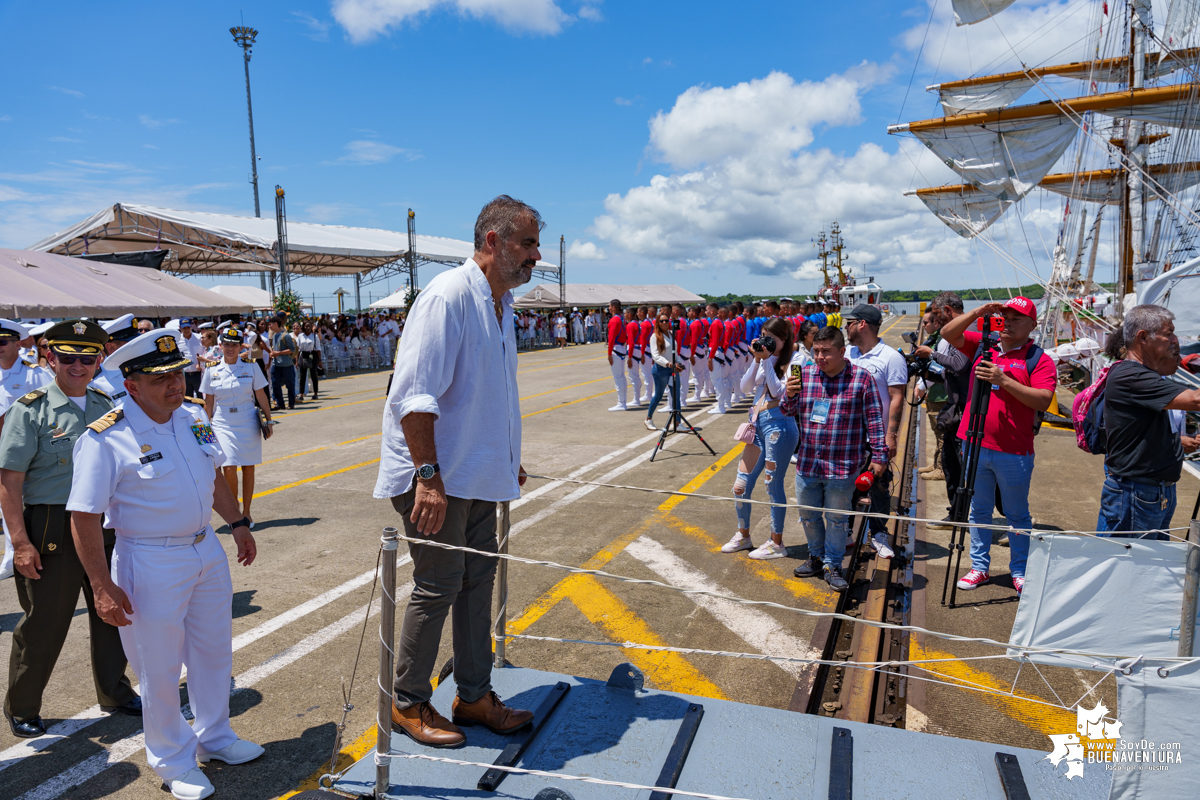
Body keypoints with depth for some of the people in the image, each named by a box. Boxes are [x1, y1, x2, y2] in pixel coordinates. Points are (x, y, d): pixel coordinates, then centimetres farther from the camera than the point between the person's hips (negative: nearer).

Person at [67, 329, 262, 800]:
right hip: (150, 565, -6)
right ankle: (173, 762, 31)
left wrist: (237, 523, 18)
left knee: (214, 651, 19)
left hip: (207, 551, 7)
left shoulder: (194, 418, 2)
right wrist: (102, 587, -18)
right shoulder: (106, 439, -18)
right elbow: (84, 518, -17)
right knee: (160, 668, 9)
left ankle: (214, 738, 41)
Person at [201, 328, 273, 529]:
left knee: (248, 468, 6)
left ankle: (246, 512, 19)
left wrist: (268, 420, 1)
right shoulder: (212, 370, 2)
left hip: (248, 423, 0)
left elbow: (261, 396, 3)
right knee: (229, 468, -10)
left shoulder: (251, 367, 0)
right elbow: (208, 402, 6)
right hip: (223, 424, 0)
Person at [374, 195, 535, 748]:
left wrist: (508, 459, 23)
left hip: (478, 474, 9)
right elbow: (414, 395, -23)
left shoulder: (501, 304, 13)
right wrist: (429, 474, -26)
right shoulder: (448, 296, -17)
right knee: (439, 585, 1)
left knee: (478, 579, 13)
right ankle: (409, 703, 22)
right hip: (436, 478, -9)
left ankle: (474, 696, 28)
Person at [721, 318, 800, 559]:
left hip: (779, 424, -7)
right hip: (757, 422, 7)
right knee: (742, 484, 9)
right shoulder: (764, 357, 13)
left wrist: (766, 361, -15)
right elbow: (746, 387, 5)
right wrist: (756, 361, -5)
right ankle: (743, 535, 27)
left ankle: (776, 543, 15)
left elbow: (778, 391, -16)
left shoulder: (792, 362, -7)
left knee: (773, 484, 0)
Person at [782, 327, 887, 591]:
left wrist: (878, 455, -4)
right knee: (808, 515, 16)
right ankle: (816, 557, 36)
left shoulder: (861, 378, -5)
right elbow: (789, 412, 10)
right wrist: (789, 396, -12)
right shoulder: (805, 374, 4)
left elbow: (874, 419, -2)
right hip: (807, 463, 4)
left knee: (836, 518, 8)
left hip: (842, 467, -4)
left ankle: (833, 565, 24)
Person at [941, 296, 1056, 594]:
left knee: (1017, 515, 10)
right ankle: (980, 568, 23)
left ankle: (1020, 572, 23)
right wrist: (979, 311, -7)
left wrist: (1003, 380, -24)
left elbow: (1043, 400, -16)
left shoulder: (1039, 360, -4)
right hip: (976, 445, 4)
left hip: (1014, 452, -3)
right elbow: (948, 333, 3)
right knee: (978, 511, 13)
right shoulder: (982, 345, 8)